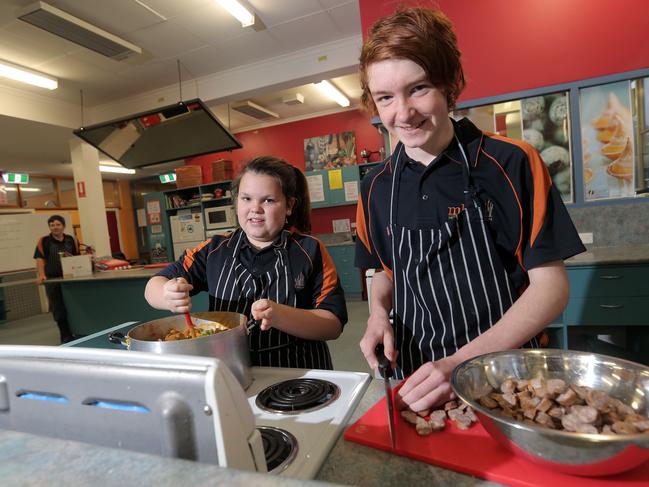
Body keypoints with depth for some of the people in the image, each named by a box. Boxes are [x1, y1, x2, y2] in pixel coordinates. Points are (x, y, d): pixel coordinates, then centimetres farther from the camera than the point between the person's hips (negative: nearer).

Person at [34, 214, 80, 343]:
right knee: (59, 310, 3)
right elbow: (40, 259, -8)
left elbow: (78, 257, 13)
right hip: (53, 280, -2)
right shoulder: (44, 241, 0)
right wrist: (41, 275, -20)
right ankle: (66, 337, 14)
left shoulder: (71, 240, 8)